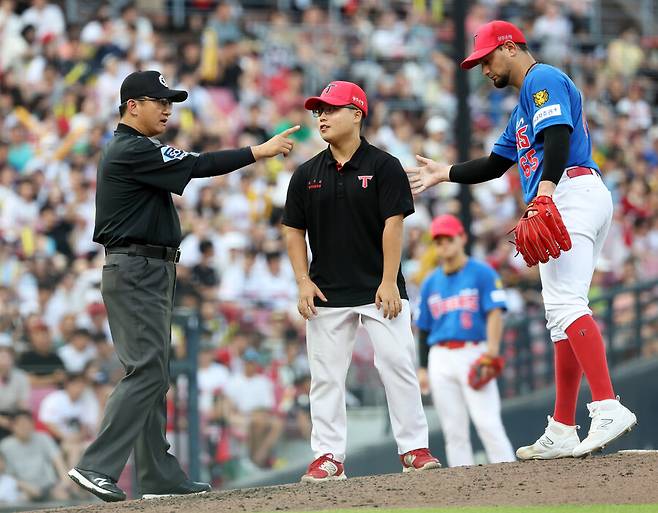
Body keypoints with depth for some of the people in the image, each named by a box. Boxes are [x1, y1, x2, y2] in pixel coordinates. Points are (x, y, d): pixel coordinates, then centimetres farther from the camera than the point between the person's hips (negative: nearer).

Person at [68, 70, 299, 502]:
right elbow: (198, 166, -19)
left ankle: (160, 476, 10)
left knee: (154, 375, 9)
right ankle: (97, 466, -19)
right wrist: (259, 151, -17)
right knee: (147, 372, -15)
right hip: (136, 272, -11)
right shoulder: (132, 151, -14)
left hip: (150, 272, 11)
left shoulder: (131, 150, 20)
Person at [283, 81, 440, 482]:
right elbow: (294, 231, 11)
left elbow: (394, 224, -7)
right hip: (327, 294, 3)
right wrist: (304, 281, 0)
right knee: (326, 376, 2)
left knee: (398, 366, -7)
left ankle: (415, 448, -1)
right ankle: (329, 456, 6)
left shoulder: (384, 167, -2)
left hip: (380, 289, -3)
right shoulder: (307, 174, 8)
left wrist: (389, 282, -13)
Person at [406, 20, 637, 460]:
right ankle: (563, 434, 5)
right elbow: (496, 164, 38)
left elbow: (559, 135, -18)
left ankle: (608, 408, -36)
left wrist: (546, 187, -32)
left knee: (565, 304, -24)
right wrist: (443, 174, 37)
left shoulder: (543, 79, 0)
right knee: (561, 312, 7)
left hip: (572, 193, -11)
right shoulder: (526, 104, 32)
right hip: (564, 207, 11)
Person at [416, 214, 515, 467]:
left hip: (474, 354, -5)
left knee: (488, 422, -14)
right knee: (454, 430, 2)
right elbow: (424, 328, 19)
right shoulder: (430, 283, 17)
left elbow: (495, 312, -7)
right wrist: (422, 368, 12)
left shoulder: (482, 273, 3)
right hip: (440, 359, 5)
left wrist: (492, 347, -22)